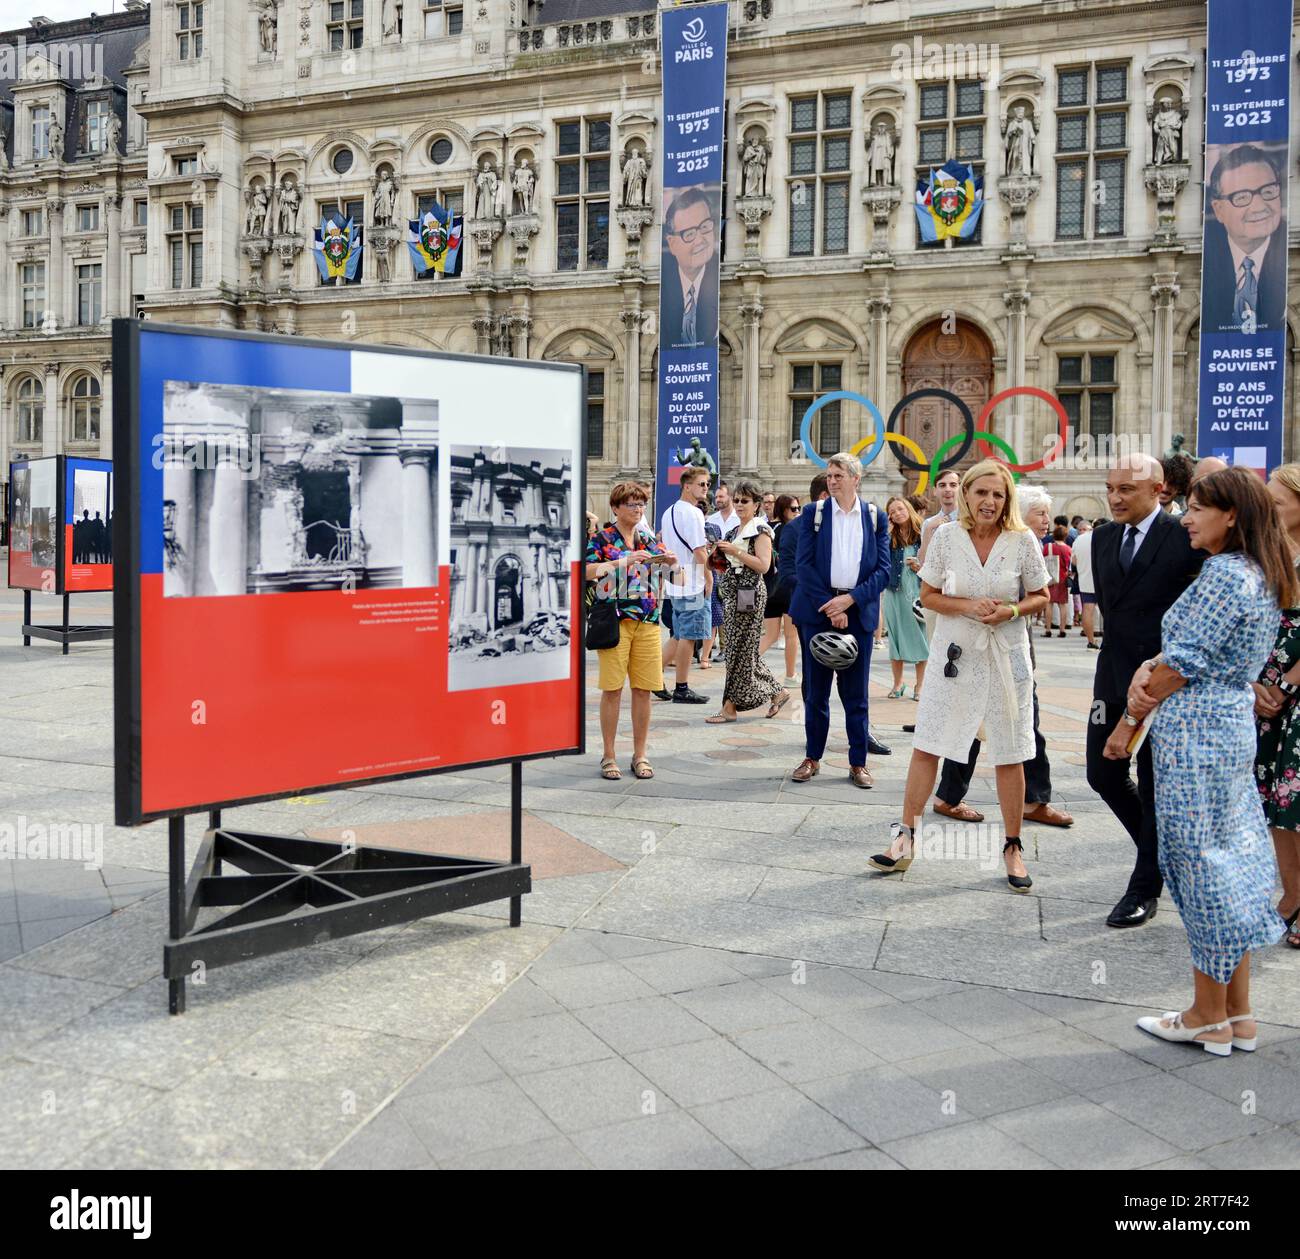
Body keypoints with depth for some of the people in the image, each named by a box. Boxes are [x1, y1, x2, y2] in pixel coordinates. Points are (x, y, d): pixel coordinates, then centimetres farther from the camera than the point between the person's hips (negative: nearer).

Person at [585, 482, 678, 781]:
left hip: (647, 621, 4)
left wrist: (669, 559, -9)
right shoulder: (601, 539, 0)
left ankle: (640, 755, 15)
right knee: (612, 689, -2)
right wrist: (623, 562, -24)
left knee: (644, 689, 4)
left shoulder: (649, 540, 13)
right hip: (615, 620, -4)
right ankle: (608, 756, 7)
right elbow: (586, 571, -15)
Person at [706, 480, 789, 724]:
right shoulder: (733, 531, 18)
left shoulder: (760, 530, -6)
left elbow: (763, 565, -17)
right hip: (733, 592, 9)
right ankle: (777, 692, 20)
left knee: (741, 648, -5)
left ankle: (731, 706, -1)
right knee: (738, 648, 9)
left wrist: (736, 552, -18)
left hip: (749, 593, -9)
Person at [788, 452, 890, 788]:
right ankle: (812, 757, 17)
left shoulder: (876, 518, 6)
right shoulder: (813, 512, 4)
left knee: (856, 693, 5)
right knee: (815, 690, 6)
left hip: (858, 612, 0)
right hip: (818, 609, 0)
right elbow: (803, 563, -3)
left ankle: (858, 762, 13)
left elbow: (883, 569, 2)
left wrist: (850, 599, -12)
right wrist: (829, 606, -11)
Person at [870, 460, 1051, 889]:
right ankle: (904, 839, 13)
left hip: (1006, 656, 0)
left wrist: (1011, 611, -15)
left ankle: (1012, 848, 21)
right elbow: (929, 595, 2)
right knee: (925, 747, 2)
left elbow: (1040, 596, 4)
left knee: (1010, 756, 6)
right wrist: (968, 606, -15)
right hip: (955, 654, 0)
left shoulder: (1023, 540, -5)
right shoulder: (946, 535, -5)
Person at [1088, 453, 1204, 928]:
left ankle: (1145, 888, 17)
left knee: (1155, 784, 4)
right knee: (1104, 774, 9)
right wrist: (1122, 646, 9)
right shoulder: (1104, 537, 7)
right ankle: (1163, 852, 33)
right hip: (1115, 675, 6)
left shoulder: (1184, 537, -13)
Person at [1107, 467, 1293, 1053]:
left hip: (1196, 734, -10)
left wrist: (1129, 721, -7)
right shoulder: (1261, 576, 14)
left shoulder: (1224, 572, -17)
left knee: (1201, 865, 0)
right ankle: (1237, 1014, 21)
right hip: (1233, 726, 10)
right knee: (1230, 863, 13)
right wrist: (1148, 670, -4)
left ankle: (1209, 1018, 11)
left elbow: (1185, 663, -16)